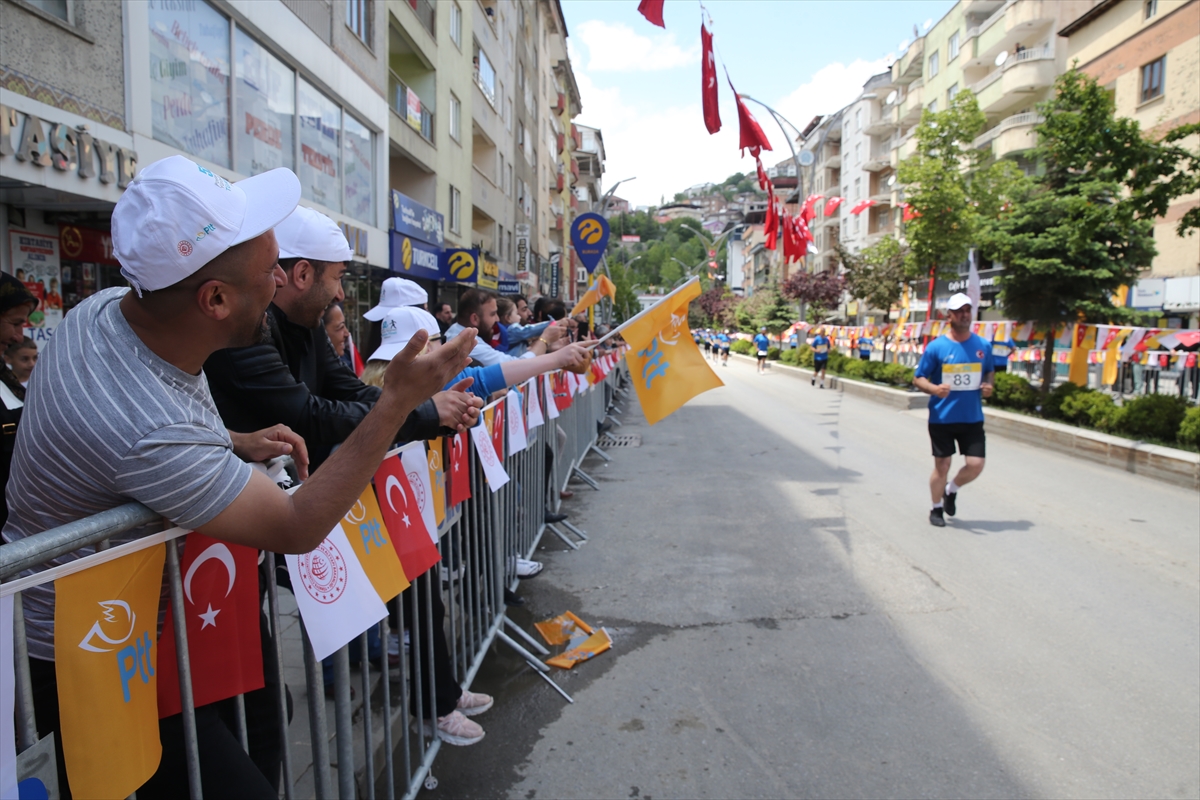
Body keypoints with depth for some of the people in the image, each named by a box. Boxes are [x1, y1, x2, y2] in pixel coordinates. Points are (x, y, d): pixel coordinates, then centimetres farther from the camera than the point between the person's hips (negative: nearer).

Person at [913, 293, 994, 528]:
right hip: (942, 418, -3)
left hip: (972, 418, 3)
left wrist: (987, 385, -4)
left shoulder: (983, 345, 3)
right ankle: (937, 508, 27)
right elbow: (918, 379, -4)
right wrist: (934, 389, -24)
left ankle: (952, 490, 29)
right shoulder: (936, 346, -8)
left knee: (976, 464, -2)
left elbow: (989, 372, 19)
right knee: (942, 466, 5)